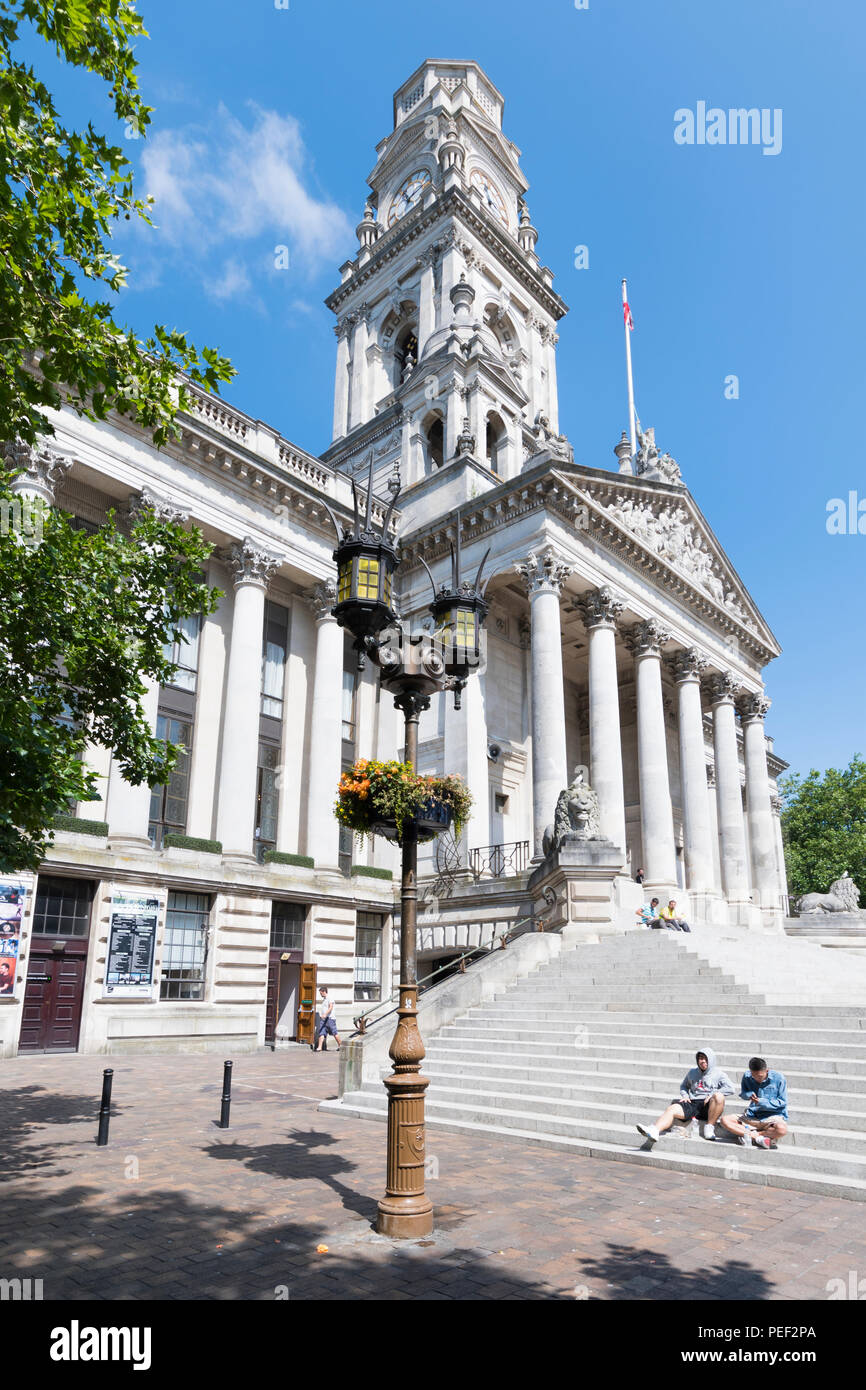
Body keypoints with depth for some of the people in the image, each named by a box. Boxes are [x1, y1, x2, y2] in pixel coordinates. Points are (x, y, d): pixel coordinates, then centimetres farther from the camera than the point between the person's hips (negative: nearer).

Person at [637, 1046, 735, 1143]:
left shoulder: (719, 1074, 8)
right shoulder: (693, 1072, 21)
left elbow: (730, 1089, -6)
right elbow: (683, 1086, 35)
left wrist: (712, 1095, -14)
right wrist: (685, 1096, 12)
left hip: (708, 1106, -3)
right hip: (692, 1103, 3)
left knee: (719, 1096, -36)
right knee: (672, 1109, -23)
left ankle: (709, 1127, -23)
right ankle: (654, 1130, -43)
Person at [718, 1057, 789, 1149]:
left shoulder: (778, 1078, -9)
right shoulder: (747, 1076, 0)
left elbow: (782, 1102, -5)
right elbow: (742, 1094, 13)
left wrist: (762, 1102, -16)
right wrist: (749, 1095, -12)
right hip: (753, 1116, 3)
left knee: (782, 1129, -40)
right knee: (725, 1120, -18)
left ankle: (749, 1133, -20)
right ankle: (758, 1138, -24)